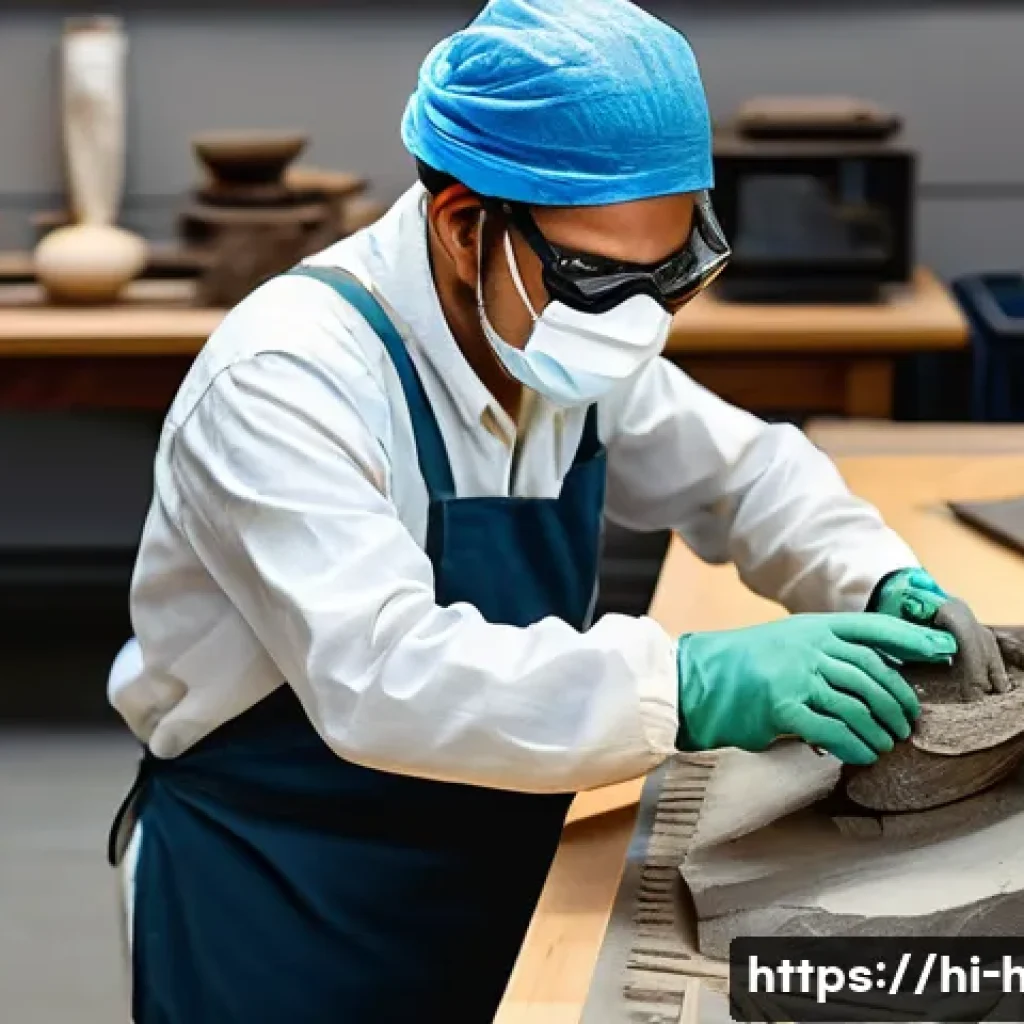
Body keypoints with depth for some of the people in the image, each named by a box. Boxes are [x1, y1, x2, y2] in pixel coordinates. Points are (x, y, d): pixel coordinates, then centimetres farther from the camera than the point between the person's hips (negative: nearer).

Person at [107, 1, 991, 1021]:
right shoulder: (287, 382, -28)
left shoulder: (562, 341, -5)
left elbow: (741, 468, 10)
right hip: (274, 910, -6)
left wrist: (876, 581, -10)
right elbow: (380, 678, -40)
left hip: (487, 876, 7)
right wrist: (693, 686, -46)